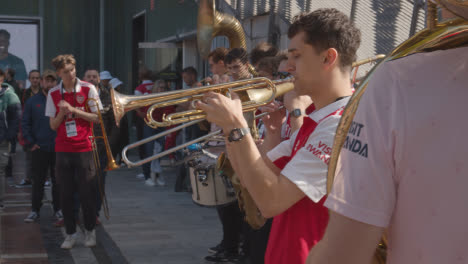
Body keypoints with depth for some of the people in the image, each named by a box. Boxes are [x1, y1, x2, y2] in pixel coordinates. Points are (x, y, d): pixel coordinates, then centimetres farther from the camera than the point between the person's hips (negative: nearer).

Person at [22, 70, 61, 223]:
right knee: (38, 181, 6)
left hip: (58, 149, 0)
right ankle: (35, 210, 14)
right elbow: (25, 123, 5)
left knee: (58, 181, 6)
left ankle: (58, 209, 16)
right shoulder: (32, 101, 5)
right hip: (39, 149, 0)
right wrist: (31, 143, -2)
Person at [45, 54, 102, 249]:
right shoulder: (53, 94, 6)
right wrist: (62, 113, -12)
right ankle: (70, 234, 16)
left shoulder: (88, 89, -1)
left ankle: (90, 231, 17)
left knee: (87, 192, 1)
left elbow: (97, 118, -3)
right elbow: (53, 125, 7)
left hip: (84, 147, -2)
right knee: (65, 193, 4)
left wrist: (74, 110, -12)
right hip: (63, 150, 2)